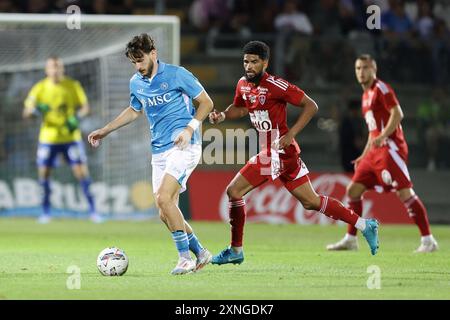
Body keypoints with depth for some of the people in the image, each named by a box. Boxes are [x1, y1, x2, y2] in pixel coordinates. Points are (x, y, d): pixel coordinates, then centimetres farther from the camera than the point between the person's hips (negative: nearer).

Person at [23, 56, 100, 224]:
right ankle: (45, 212, 13)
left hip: (71, 136, -1)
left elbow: (85, 106, 0)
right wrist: (35, 110, -26)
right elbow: (26, 112, -3)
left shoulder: (73, 86, -2)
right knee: (43, 173, -2)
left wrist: (77, 117, -20)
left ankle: (92, 210, 0)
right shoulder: (40, 88, -2)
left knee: (81, 171, -8)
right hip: (48, 138, 1)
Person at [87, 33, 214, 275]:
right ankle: (200, 253, 20)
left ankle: (185, 258, -14)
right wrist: (105, 131, 27)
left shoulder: (176, 74, -8)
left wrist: (190, 129, -16)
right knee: (166, 214, 2)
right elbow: (134, 110, 30)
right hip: (159, 152, 7)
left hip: (183, 146, -7)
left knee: (163, 198, -23)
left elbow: (206, 103, -3)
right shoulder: (136, 83, 10)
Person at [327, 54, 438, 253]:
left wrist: (382, 136, -29)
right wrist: (364, 156, 26)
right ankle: (350, 240, 16)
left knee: (404, 192, -17)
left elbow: (397, 113, -18)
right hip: (375, 151, 10)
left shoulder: (381, 88, -6)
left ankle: (428, 240, -16)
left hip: (390, 147, -10)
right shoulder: (366, 95, 21)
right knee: (353, 190, 8)